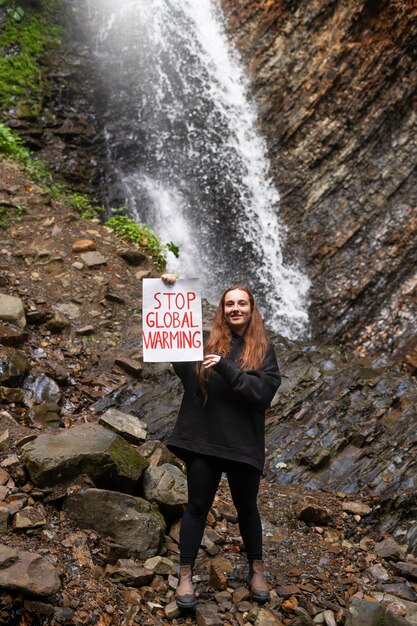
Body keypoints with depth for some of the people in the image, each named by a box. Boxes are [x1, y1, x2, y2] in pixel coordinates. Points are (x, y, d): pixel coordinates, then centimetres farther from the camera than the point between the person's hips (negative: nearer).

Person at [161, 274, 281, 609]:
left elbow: (264, 392, -14)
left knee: (246, 507, 17)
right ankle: (185, 576, 22)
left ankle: (256, 569, 37)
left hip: (243, 442, 0)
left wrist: (225, 368, -23)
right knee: (197, 507, 9)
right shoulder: (204, 341, 2)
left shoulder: (263, 350, 0)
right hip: (203, 439, 0)